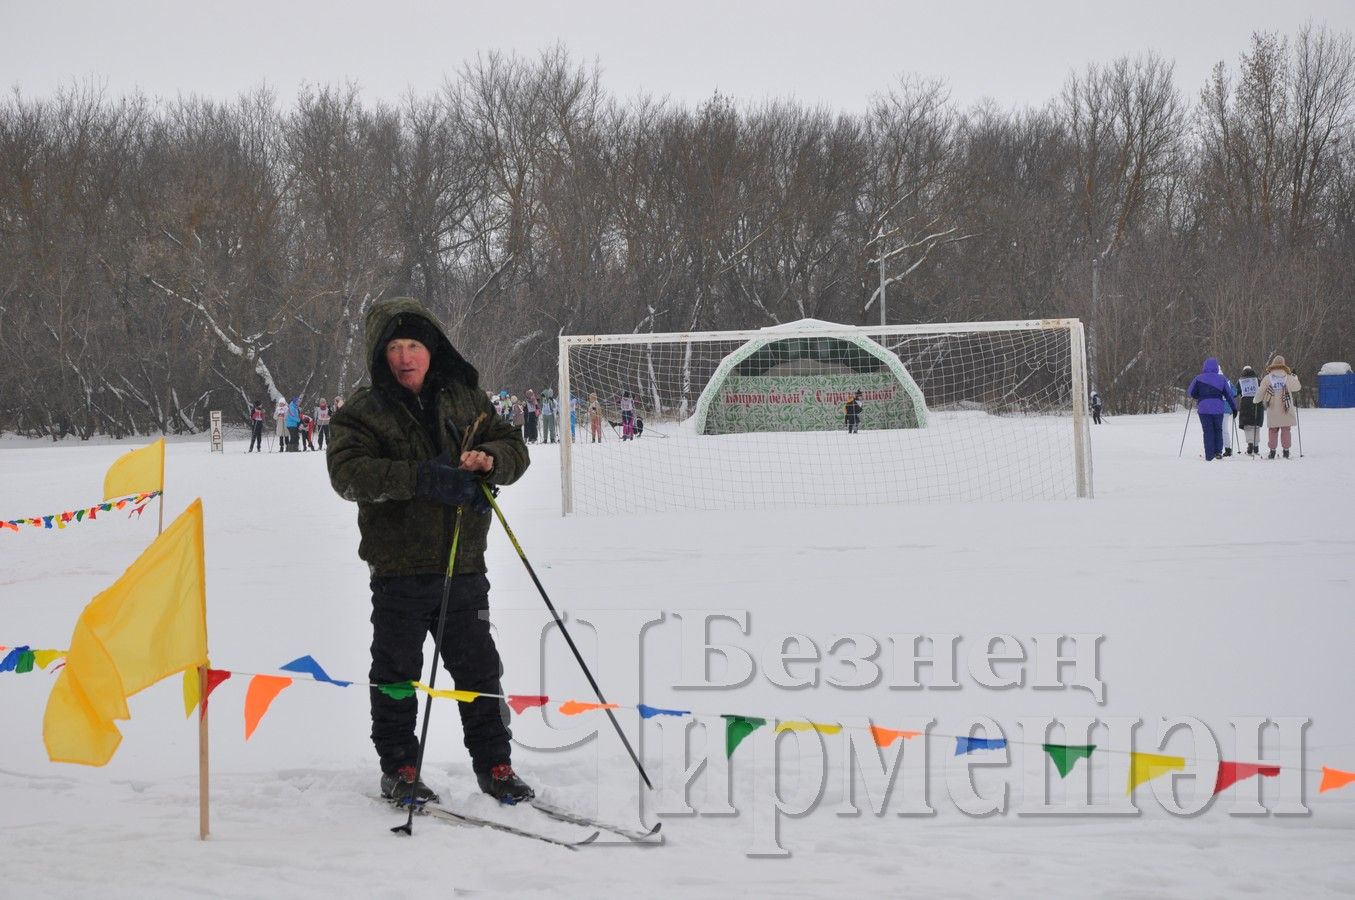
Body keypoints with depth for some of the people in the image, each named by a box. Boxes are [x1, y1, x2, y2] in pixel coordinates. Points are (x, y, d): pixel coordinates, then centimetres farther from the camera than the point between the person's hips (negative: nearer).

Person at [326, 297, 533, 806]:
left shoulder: (465, 400, 9)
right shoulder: (364, 413, -3)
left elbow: (514, 448, 11)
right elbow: (348, 471, -19)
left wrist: (490, 458, -15)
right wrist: (423, 478, -29)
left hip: (464, 564, 3)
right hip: (398, 568, -3)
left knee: (479, 669, 8)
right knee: (396, 673, 6)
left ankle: (494, 764, 18)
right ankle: (399, 770, 17)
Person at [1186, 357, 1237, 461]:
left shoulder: (1199, 379, 0)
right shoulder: (1222, 379, 4)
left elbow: (1190, 393, 2)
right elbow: (1229, 395, 6)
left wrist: (1198, 397, 23)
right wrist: (1234, 408, 15)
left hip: (1203, 409, -1)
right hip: (1218, 409, 1)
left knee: (1208, 431, 5)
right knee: (1218, 430, 18)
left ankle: (1209, 456, 2)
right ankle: (1218, 451, 7)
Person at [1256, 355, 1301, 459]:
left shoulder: (1267, 378, -4)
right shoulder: (1289, 378, -3)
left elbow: (1260, 392, 3)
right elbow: (1297, 387, 13)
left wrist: (1257, 400, 22)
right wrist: (1295, 377, 31)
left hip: (1272, 410, 0)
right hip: (1286, 410, 0)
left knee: (1273, 431, 8)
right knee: (1285, 430, 6)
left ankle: (1272, 451, 5)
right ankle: (1286, 451, 5)